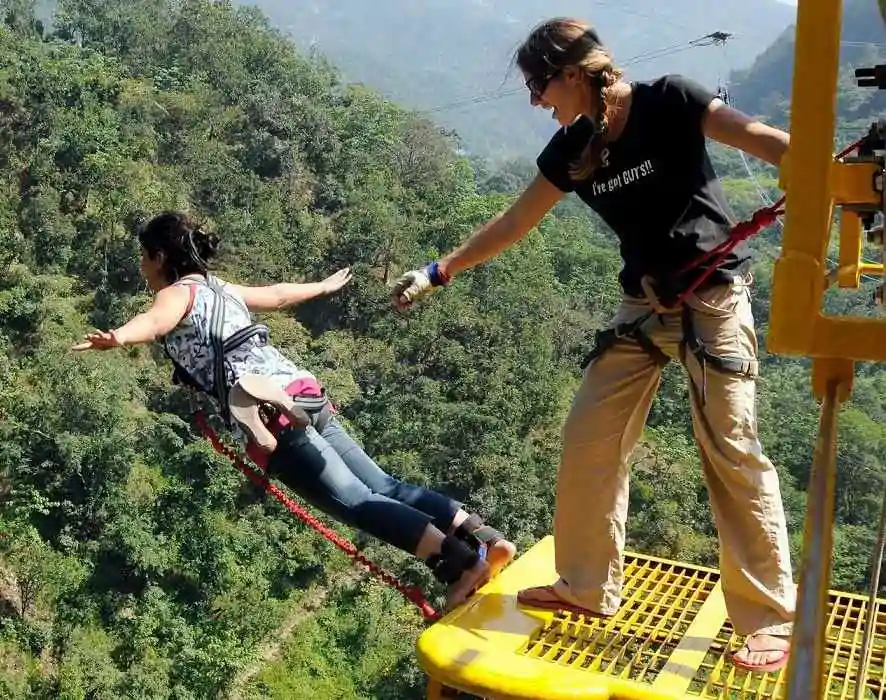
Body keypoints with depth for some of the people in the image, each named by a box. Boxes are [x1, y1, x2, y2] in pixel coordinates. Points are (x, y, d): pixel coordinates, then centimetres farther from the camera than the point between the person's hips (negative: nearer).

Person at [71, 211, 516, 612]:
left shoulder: (179, 293, 5)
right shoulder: (218, 288, 28)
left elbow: (156, 320, -20)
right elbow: (277, 294, 44)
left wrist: (117, 337, -42)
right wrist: (324, 287, 63)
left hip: (271, 414, -8)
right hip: (303, 394, 8)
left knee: (354, 502, -14)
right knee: (382, 486, 5)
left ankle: (461, 563, -25)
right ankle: (484, 539, -3)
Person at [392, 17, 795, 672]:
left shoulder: (669, 101, -12)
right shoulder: (572, 148, 4)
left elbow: (763, 140, -18)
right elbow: (512, 223, 13)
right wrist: (438, 272, 16)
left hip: (713, 295, -6)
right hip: (643, 303, 6)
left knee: (733, 451, -8)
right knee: (589, 439, 3)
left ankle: (772, 619, 5)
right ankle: (588, 588, 20)